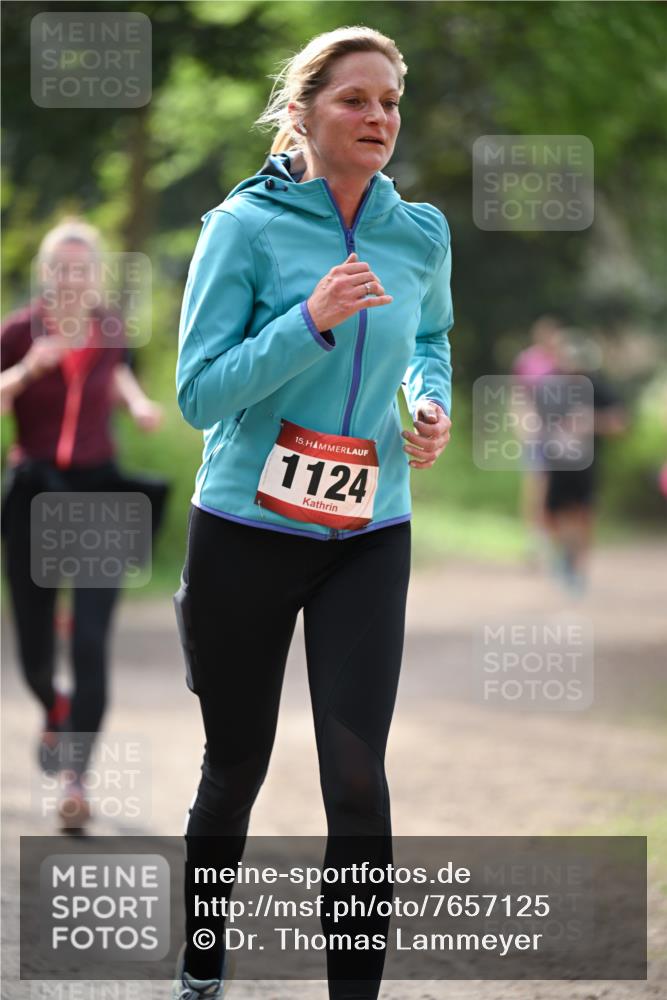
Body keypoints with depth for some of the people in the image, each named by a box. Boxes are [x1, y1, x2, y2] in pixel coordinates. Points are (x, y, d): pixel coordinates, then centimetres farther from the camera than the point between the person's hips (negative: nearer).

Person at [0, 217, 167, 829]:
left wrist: (138, 402, 7)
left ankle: (75, 779, -17)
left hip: (98, 492, 1)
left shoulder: (110, 328, 2)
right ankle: (54, 711, 44)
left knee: (90, 642, -15)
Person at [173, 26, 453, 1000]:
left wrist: (433, 405, 2)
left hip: (369, 536, 2)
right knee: (236, 763, 11)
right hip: (246, 530, -2)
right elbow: (198, 391, -15)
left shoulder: (421, 234, 2)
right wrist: (312, 319, -25)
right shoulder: (246, 225, -11)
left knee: (357, 770, -10)